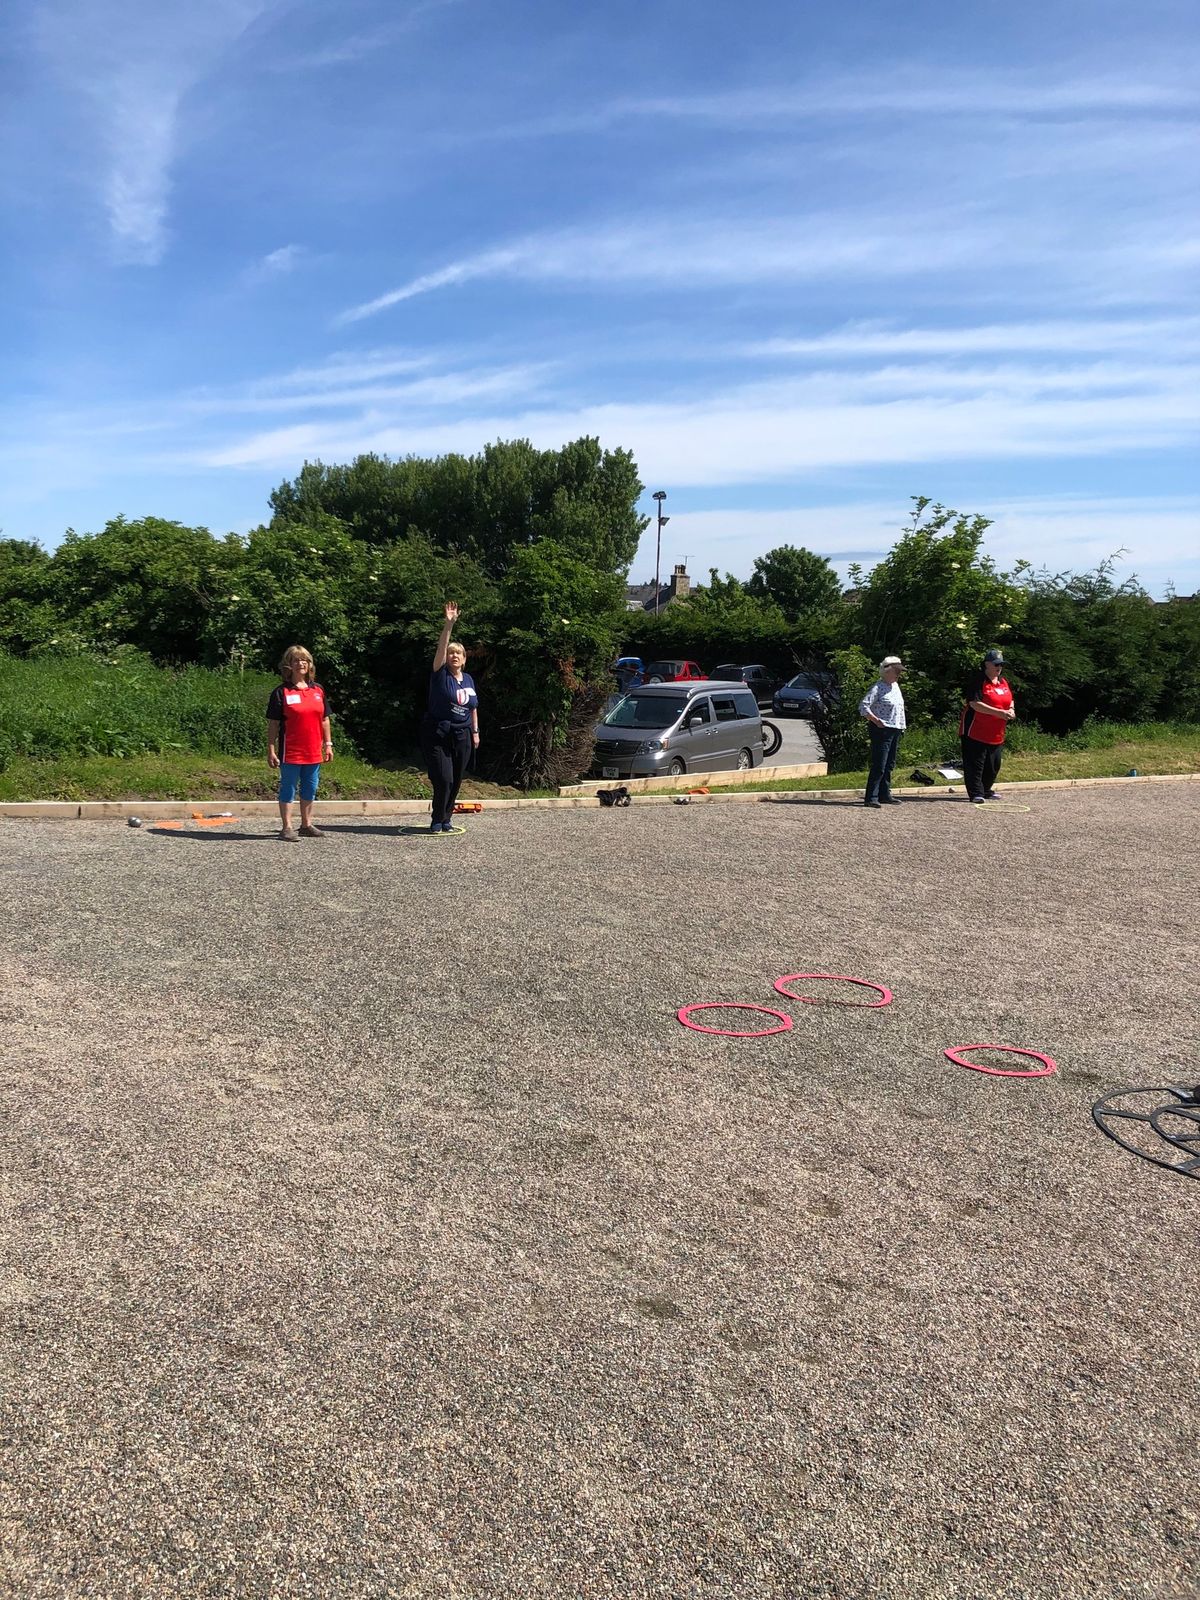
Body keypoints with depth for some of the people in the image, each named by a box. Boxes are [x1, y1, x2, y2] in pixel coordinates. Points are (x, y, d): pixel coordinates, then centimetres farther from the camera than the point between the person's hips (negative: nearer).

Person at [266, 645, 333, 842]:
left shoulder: (318, 690, 10)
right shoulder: (281, 692, -5)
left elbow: (325, 719, 15)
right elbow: (273, 724, -5)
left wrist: (328, 744, 11)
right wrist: (271, 750, -9)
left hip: (314, 752, 5)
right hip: (290, 752, -5)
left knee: (310, 789, 13)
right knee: (288, 788, 2)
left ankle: (306, 825, 25)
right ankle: (287, 827, 8)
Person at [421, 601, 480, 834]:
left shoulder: (469, 679, 10)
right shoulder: (440, 675, -5)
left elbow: (473, 708, 19)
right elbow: (441, 648, -19)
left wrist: (475, 731, 16)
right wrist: (449, 624, -29)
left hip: (462, 736, 5)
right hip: (438, 735, -5)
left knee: (456, 781, 8)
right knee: (443, 779, -10)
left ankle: (446, 818, 22)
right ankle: (438, 821, 5)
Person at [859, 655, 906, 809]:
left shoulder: (896, 686, 15)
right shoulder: (878, 688, -12)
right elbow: (863, 706, -18)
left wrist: (902, 725, 17)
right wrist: (876, 720, -21)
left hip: (895, 730, 9)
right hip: (882, 731, -9)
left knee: (889, 765, 14)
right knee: (879, 765, -11)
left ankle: (885, 795, 22)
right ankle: (871, 798, -9)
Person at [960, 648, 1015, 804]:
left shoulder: (1003, 682, 14)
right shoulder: (977, 680, -13)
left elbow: (1010, 700, 24)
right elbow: (975, 703, -22)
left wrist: (1011, 710, -1)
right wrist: (999, 713, -25)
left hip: (996, 734, 8)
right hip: (976, 733, -8)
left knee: (993, 765, 15)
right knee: (975, 764, -7)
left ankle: (986, 790, 30)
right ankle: (976, 793, -2)